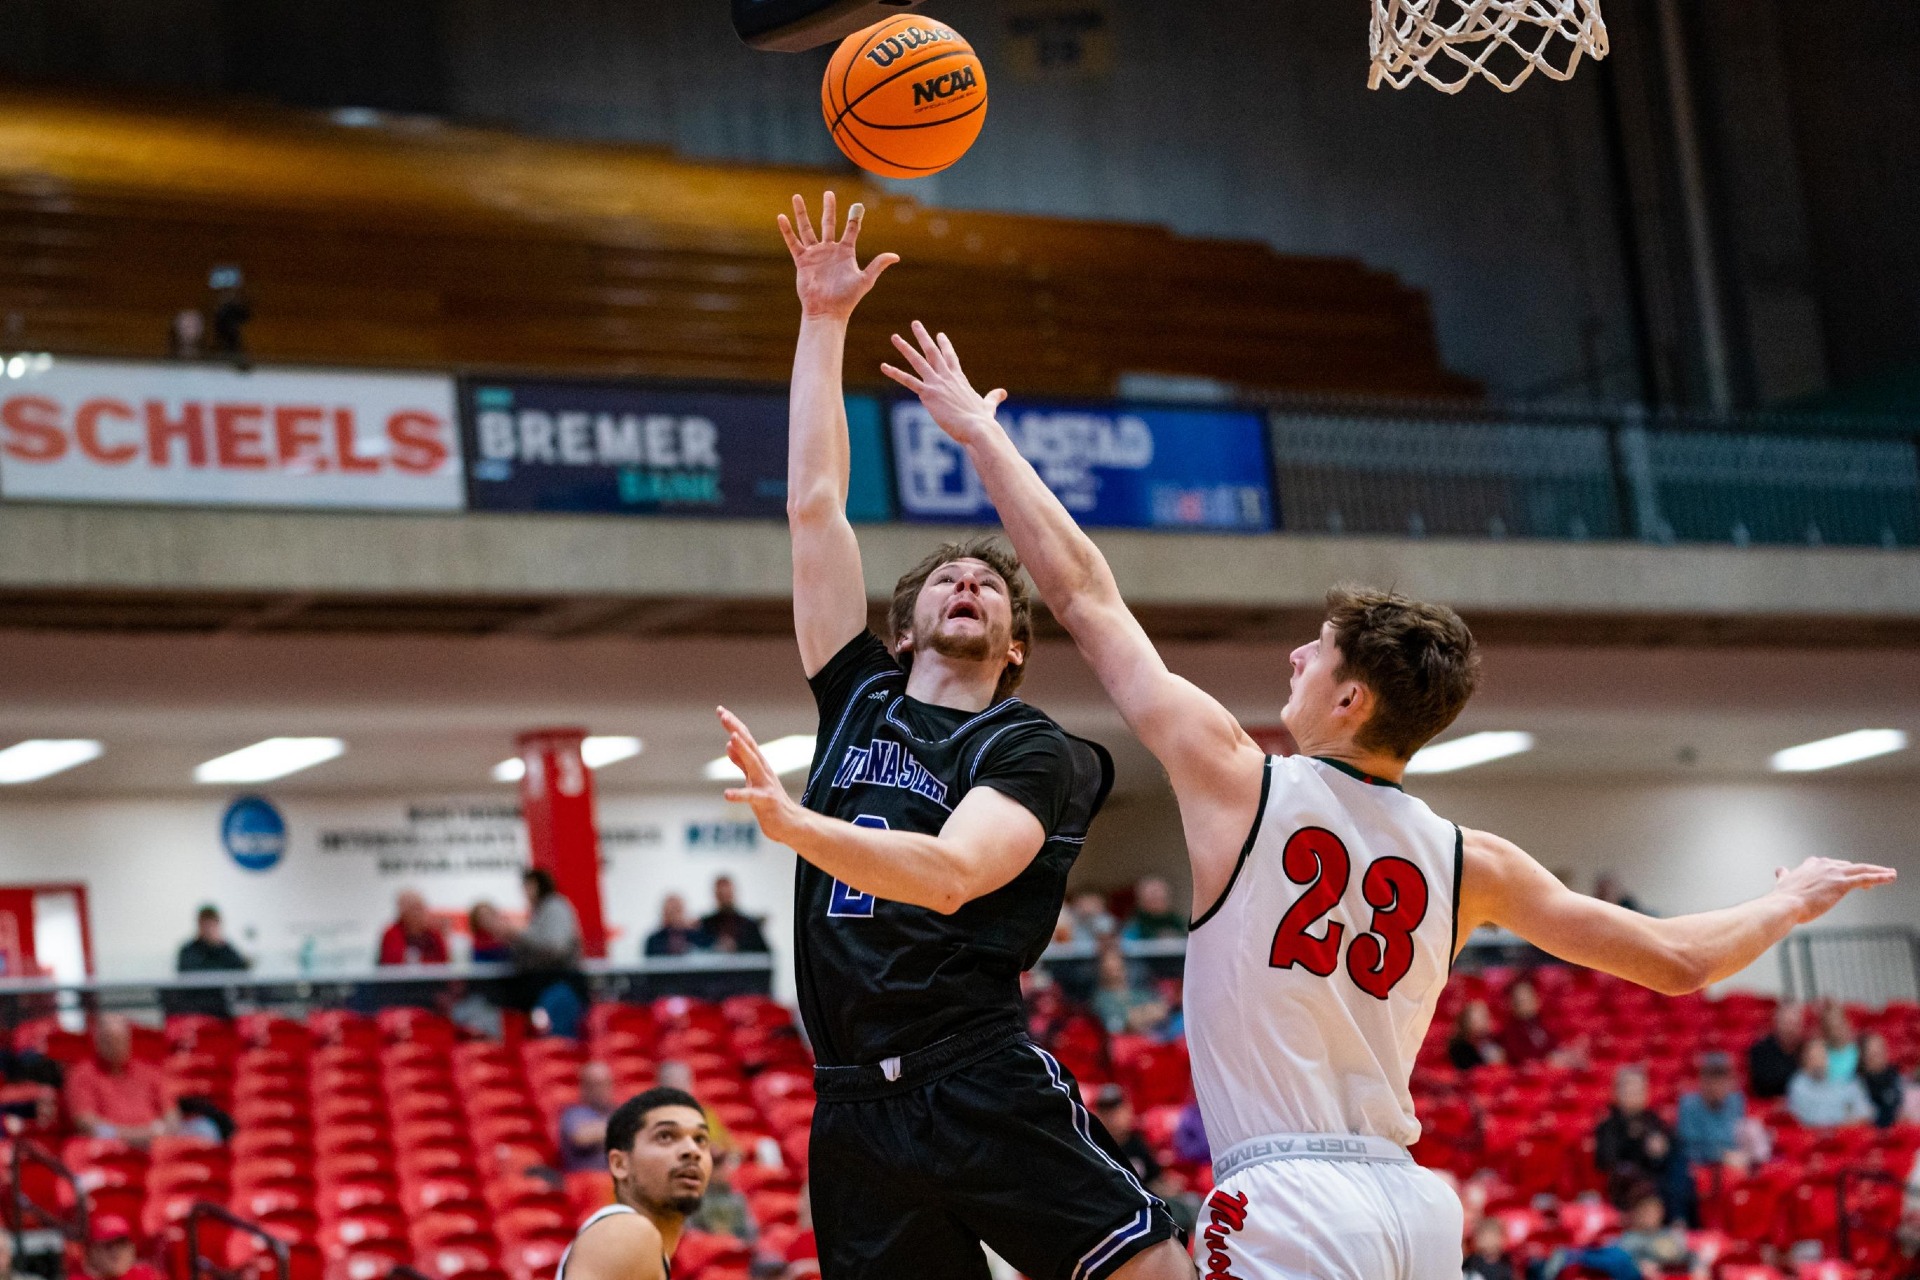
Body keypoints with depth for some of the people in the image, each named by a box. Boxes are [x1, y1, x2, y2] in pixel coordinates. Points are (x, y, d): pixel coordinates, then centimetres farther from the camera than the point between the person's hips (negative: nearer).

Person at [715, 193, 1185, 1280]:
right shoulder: (861, 699, 18)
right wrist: (825, 320, 18)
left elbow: (950, 872, -15)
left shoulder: (1030, 753, 4)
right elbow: (815, 505, 17)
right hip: (857, 1112, 4)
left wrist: (792, 821, -28)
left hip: (990, 1094, -4)